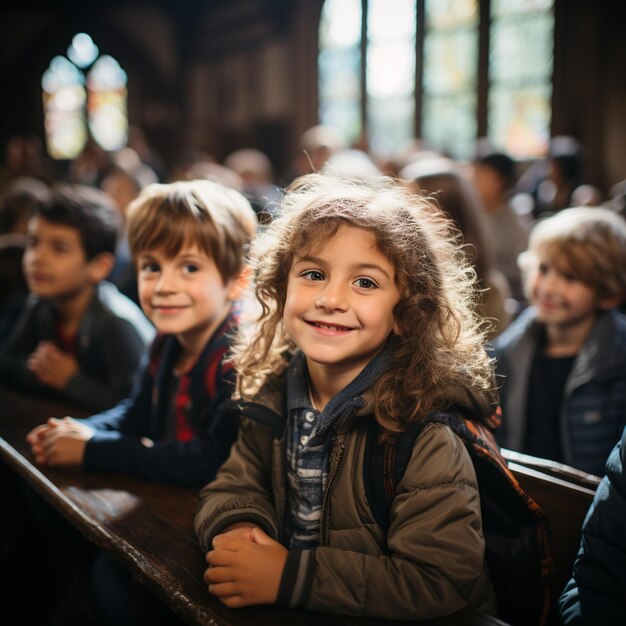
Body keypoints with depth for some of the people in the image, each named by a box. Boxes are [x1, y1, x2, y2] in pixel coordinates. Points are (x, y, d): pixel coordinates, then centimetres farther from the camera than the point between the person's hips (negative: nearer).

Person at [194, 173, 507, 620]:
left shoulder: (427, 421, -20)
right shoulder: (275, 393, -2)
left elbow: (440, 580, -23)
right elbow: (235, 487, 6)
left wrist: (290, 576, -24)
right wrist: (237, 530, -16)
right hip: (295, 615, 4)